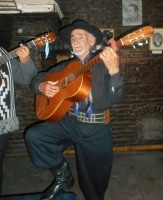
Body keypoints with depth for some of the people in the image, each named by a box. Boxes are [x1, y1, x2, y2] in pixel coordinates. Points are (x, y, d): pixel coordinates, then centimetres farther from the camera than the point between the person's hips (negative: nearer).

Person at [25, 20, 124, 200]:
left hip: (96, 128, -3)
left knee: (94, 182, 6)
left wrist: (114, 70, -32)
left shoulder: (104, 65, -2)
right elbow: (37, 79, 16)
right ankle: (63, 174, 3)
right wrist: (42, 87, -8)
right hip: (69, 121, 3)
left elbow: (114, 98, -16)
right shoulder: (66, 66, 10)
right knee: (33, 136, -18)